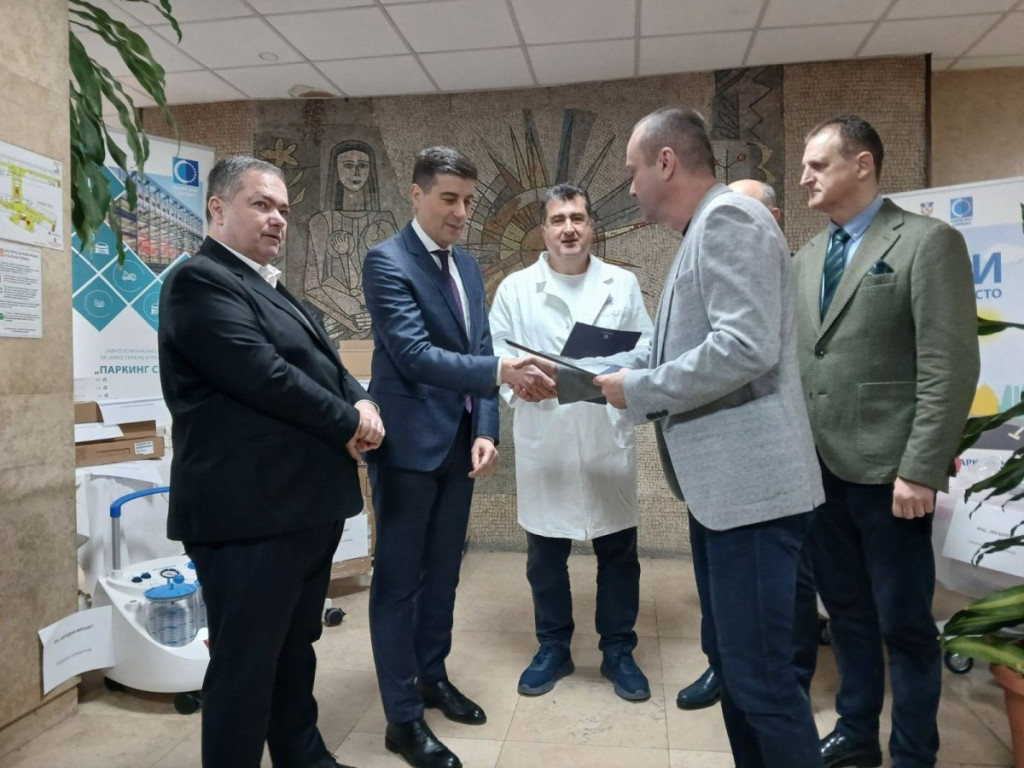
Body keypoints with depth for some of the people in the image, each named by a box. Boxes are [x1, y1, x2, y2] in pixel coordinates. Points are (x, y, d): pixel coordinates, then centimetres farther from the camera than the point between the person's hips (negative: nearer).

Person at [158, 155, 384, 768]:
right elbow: (265, 375, -21)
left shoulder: (272, 287, 19)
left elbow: (326, 365, 16)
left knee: (296, 648, 21)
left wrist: (363, 404, -5)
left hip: (308, 503, 10)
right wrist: (348, 423, -11)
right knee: (246, 664, 3)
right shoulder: (200, 280, -11)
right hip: (250, 511, -9)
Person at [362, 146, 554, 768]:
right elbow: (415, 355, -23)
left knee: (443, 570, 18)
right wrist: (500, 371, -33)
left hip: (459, 443, 7)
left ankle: (433, 677, 36)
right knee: (400, 577, 4)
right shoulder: (387, 261, -11)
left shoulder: (468, 266, 12)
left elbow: (477, 352, 9)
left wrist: (486, 432, -2)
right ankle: (403, 717, 17)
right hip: (410, 443, -7)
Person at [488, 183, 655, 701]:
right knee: (545, 555, 10)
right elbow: (494, 353, 0)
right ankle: (552, 649, 29)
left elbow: (648, 349, 6)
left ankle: (618, 651, 27)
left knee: (618, 551, 9)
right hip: (543, 441, 0)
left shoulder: (624, 284, 10)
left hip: (609, 438, 1)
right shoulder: (515, 289, 6)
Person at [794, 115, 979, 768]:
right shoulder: (808, 257, 12)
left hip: (888, 473, -6)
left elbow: (951, 367, -13)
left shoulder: (929, 242, -7)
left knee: (903, 623, 8)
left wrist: (920, 470, -17)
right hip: (820, 468, 6)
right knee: (846, 612, 17)